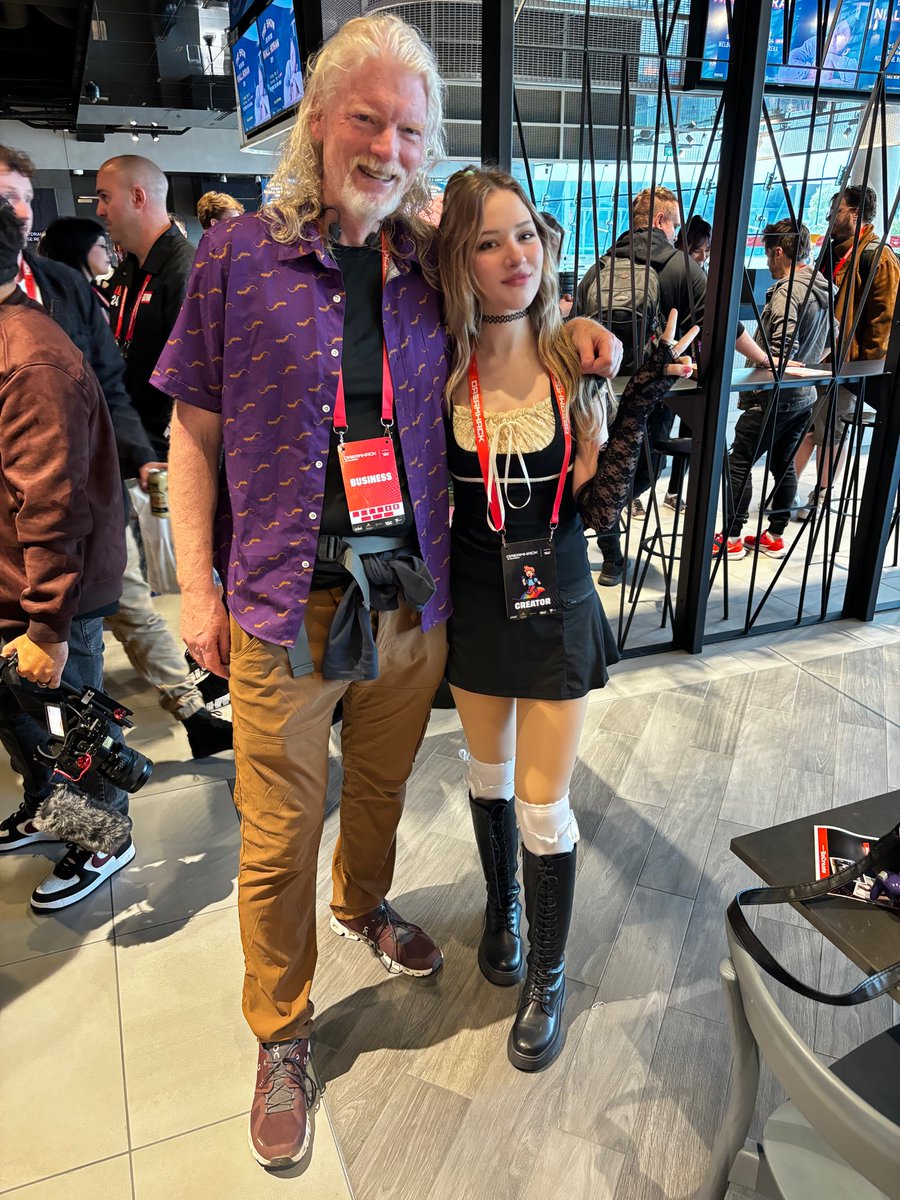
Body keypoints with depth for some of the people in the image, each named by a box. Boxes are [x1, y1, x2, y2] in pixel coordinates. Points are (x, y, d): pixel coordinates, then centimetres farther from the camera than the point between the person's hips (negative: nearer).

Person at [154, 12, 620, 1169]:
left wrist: (574, 329, 2)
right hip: (284, 609, -3)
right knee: (278, 841, 9)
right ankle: (281, 1034, 34)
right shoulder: (238, 256, -3)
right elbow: (195, 430, -1)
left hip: (412, 604, 3)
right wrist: (197, 585, -5)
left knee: (382, 786, 24)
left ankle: (364, 903, 55)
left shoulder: (429, 270, 5)